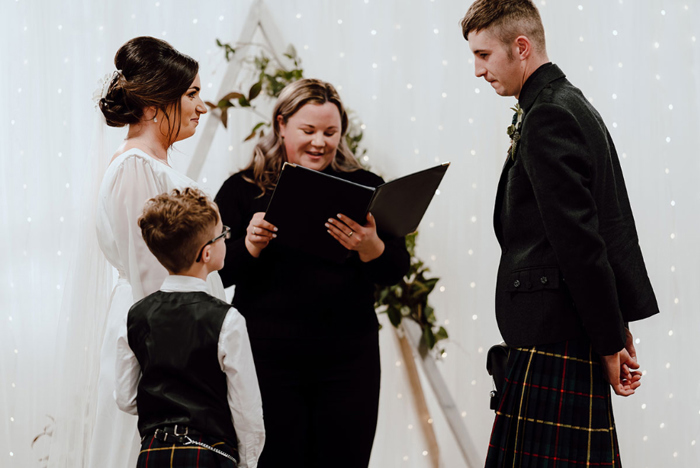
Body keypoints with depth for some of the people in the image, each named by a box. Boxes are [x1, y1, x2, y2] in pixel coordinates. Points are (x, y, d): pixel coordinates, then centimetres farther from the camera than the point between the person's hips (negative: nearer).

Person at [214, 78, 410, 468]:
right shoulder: (244, 190, 4)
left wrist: (369, 247, -20)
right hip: (268, 360, -1)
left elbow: (396, 270, 0)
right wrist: (250, 246, -19)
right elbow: (216, 273, 0)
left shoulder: (364, 188, 7)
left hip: (347, 361, 1)